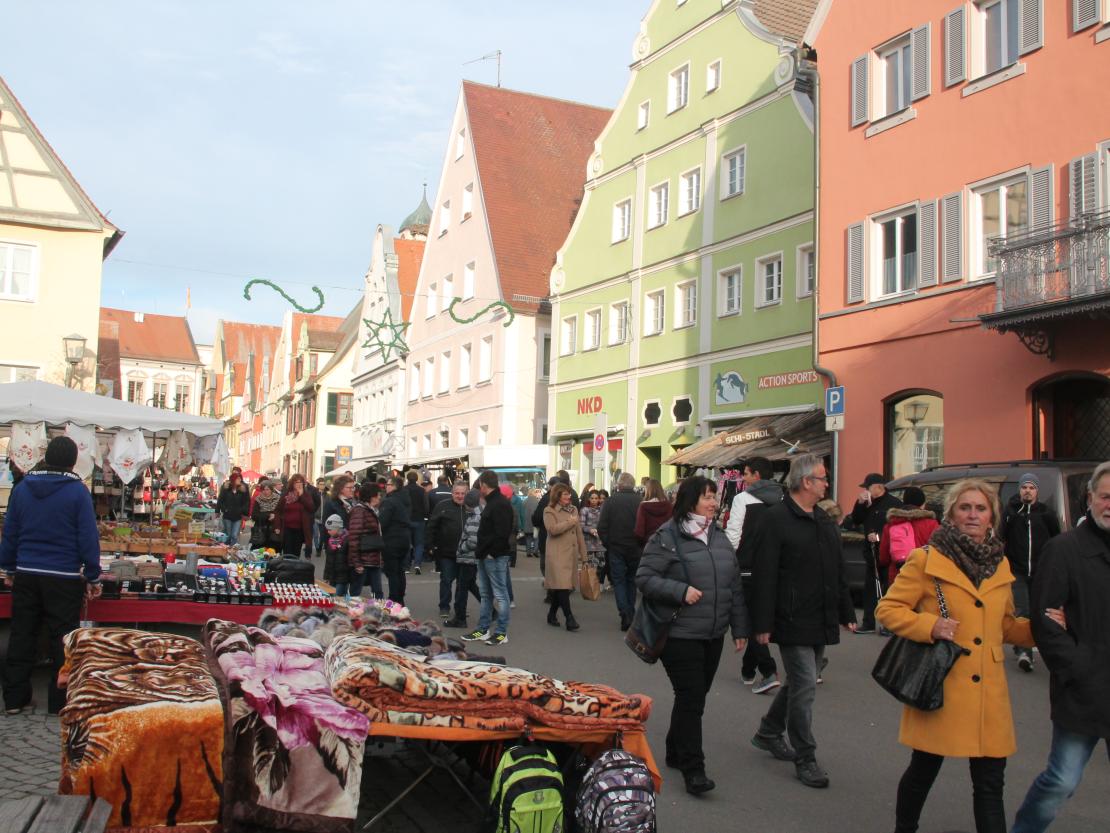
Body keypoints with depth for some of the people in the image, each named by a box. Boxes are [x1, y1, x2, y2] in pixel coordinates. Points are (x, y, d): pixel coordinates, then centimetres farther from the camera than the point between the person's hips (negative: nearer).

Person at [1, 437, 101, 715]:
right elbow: (88, 538, -10)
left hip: (26, 575, 4)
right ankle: (60, 701, 9)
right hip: (64, 578, -4)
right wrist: (93, 577, -2)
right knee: (62, 640, 4)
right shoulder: (77, 491, -10)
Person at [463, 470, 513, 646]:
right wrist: (481, 551, 13)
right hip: (485, 556, 10)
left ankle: (501, 633, 4)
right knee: (485, 594, 15)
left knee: (500, 594, -2)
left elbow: (502, 533, -23)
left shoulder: (501, 505, -16)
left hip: (495, 557, -10)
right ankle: (483, 630, 23)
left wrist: (491, 552, -20)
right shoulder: (492, 503, 16)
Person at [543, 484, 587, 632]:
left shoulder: (573, 510, 16)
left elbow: (579, 533, 17)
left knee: (559, 587, 10)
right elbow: (553, 529, -19)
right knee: (562, 586, -11)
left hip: (571, 553, 6)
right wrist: (570, 522, -9)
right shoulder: (549, 511, -2)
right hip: (557, 554, -6)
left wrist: (584, 554, 14)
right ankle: (569, 619, -11)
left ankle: (552, 615, 22)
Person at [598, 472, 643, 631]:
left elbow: (601, 527, -8)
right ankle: (630, 612, 22)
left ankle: (625, 612, -11)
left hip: (616, 548, -1)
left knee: (618, 581, 5)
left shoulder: (610, 501, -7)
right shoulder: (640, 502, -8)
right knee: (632, 580, 16)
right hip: (636, 549, 1)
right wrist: (641, 544, 6)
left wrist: (607, 544, 5)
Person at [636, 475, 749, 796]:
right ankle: (692, 769, 3)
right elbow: (644, 578, -12)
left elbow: (735, 585, 14)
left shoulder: (719, 537, 11)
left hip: (713, 635, 7)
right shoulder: (667, 537, -10)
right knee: (691, 699, -6)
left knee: (696, 696, 15)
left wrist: (740, 628, 12)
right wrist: (681, 591, -22)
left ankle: (676, 753, 31)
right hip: (680, 634, -7)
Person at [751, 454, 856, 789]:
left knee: (799, 683, 17)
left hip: (821, 622, 8)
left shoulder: (824, 521, 14)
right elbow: (764, 576, -15)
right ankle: (805, 759, 7)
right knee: (804, 687, -5)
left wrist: (846, 613, 18)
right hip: (793, 622, -8)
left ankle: (768, 733, 36)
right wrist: (763, 624, -17)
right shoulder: (776, 519, -12)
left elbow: (838, 572, 21)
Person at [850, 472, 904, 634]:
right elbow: (856, 521, 10)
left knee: (888, 589, -3)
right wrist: (860, 503, -3)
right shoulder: (868, 504, 14)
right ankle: (868, 623, 16)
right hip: (871, 553, 7)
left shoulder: (893, 503, -9)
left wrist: (880, 536, -18)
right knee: (869, 590, 10)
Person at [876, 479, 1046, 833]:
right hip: (940, 687, -4)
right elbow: (887, 609, -4)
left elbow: (1006, 627, 21)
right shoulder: (925, 559, -5)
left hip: (988, 692, 4)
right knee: (923, 770, 9)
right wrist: (929, 625, -18)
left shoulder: (1000, 565, 12)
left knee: (990, 782, 5)